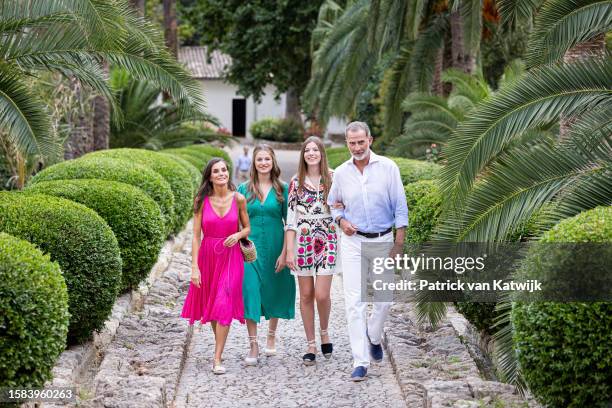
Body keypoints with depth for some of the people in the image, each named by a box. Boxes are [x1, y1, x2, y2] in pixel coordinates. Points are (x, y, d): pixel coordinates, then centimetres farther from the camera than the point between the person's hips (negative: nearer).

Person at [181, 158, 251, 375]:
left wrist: (238, 235, -14)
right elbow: (196, 235, -4)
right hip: (207, 256, 1)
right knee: (210, 306, 13)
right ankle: (219, 345, 36)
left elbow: (247, 227, 9)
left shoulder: (238, 199, -4)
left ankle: (217, 359, -7)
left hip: (231, 258, -1)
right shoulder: (202, 201, -5)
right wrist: (195, 266, -10)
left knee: (224, 307, -10)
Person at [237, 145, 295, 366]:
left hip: (275, 247, 0)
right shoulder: (244, 189, 3)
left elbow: (289, 222, 0)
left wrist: (284, 252, -6)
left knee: (274, 292, 11)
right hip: (250, 248, 0)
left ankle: (271, 335, 34)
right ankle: (253, 346, -4)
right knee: (250, 292, -8)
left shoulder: (282, 189, 0)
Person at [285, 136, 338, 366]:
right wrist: (289, 250, -3)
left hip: (326, 241, -1)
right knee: (306, 295, 3)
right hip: (303, 241, 1)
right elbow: (291, 218, 2)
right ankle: (311, 345, 13)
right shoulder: (296, 182, 4)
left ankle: (324, 332, 19)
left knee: (322, 294, -9)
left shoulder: (332, 179, 4)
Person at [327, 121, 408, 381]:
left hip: (383, 240, 0)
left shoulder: (387, 167, -3)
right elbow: (333, 203, 18)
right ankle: (360, 362, -8)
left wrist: (399, 242, -6)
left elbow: (400, 206, -2)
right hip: (353, 241, 0)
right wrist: (340, 220, -3)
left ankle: (374, 338, 37)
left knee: (384, 299, 6)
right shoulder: (341, 173, 2)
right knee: (355, 301, -8)